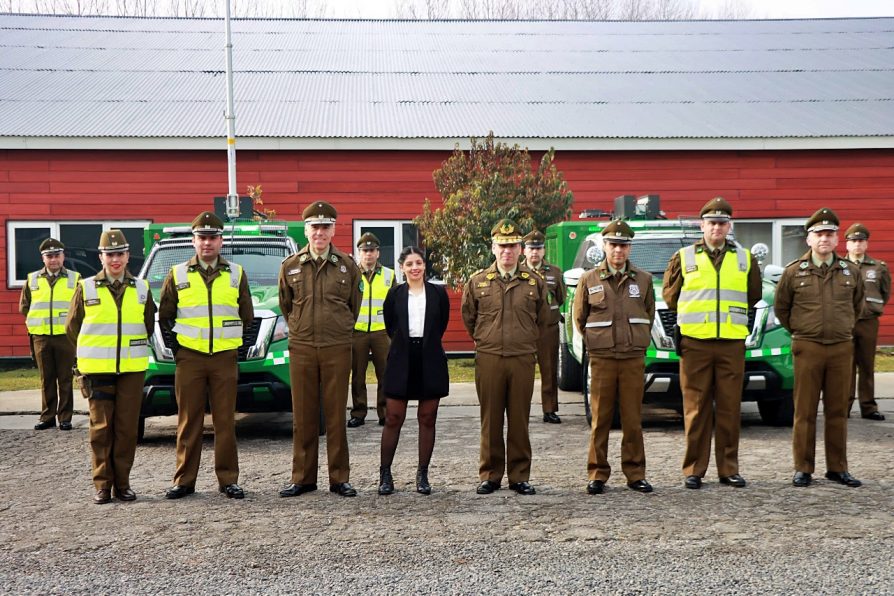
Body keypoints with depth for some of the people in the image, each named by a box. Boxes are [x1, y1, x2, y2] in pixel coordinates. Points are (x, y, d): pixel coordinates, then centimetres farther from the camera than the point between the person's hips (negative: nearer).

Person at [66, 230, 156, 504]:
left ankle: (122, 483, 12)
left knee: (127, 428, 3)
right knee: (101, 428, 0)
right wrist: (91, 354, 7)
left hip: (132, 369, 1)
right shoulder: (86, 289, 2)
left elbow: (149, 325, 17)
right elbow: (72, 327, 8)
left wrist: (133, 348, 11)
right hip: (97, 370, -1)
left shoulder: (141, 289, 6)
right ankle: (102, 485, 7)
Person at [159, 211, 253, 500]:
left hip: (225, 357, 0)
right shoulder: (177, 275, 6)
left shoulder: (236, 274, 8)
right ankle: (184, 481, 9)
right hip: (189, 357, 0)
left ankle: (228, 480, 8)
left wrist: (230, 336, 7)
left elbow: (247, 316, 14)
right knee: (189, 421, 2)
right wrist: (179, 339, 5)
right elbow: (164, 316, 13)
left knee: (225, 421, 1)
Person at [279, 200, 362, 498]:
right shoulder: (291, 266, 5)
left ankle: (339, 478, 10)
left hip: (337, 348, -1)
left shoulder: (347, 266, 2)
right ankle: (303, 478, 13)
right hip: (301, 349, 1)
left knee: (336, 415, 3)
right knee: (303, 416, 5)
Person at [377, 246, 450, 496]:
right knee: (393, 419, -1)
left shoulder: (438, 293, 3)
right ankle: (385, 474, 7)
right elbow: (390, 325, 14)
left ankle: (423, 475, 13)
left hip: (430, 361, 0)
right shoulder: (395, 294, 4)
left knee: (427, 419, 4)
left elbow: (442, 324, 12)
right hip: (401, 360, 0)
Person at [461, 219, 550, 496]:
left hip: (522, 360, 0)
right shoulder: (477, 282, 4)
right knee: (491, 421, 4)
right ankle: (490, 476, 13)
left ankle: (519, 477, 12)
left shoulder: (534, 282, 5)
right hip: (488, 359, 0)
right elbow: (468, 318, 16)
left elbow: (542, 319, 17)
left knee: (519, 421, 5)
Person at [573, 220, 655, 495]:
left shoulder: (643, 279, 7)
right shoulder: (589, 280, 4)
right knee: (600, 419, 1)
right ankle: (597, 475, 8)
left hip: (634, 358, 1)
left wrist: (638, 341, 13)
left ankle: (635, 474, 12)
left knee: (633, 419, 4)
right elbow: (579, 317, 12)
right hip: (601, 359, -1)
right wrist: (595, 342, 10)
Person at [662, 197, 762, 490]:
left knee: (730, 408, 4)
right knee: (696, 408, 0)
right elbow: (670, 295, 11)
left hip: (732, 342, 2)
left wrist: (731, 312, 14)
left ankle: (729, 468, 12)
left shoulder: (745, 259, 10)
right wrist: (693, 314, 11)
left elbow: (753, 296, 19)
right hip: (695, 342, -1)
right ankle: (694, 470, 6)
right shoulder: (683, 258, 5)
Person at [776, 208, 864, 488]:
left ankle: (837, 468, 15)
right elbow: (781, 308, 11)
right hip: (808, 348, -2)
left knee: (838, 411, 7)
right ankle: (803, 469, 7)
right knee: (805, 411, 1)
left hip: (842, 348, 2)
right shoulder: (793, 272, 0)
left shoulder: (851, 271, 6)